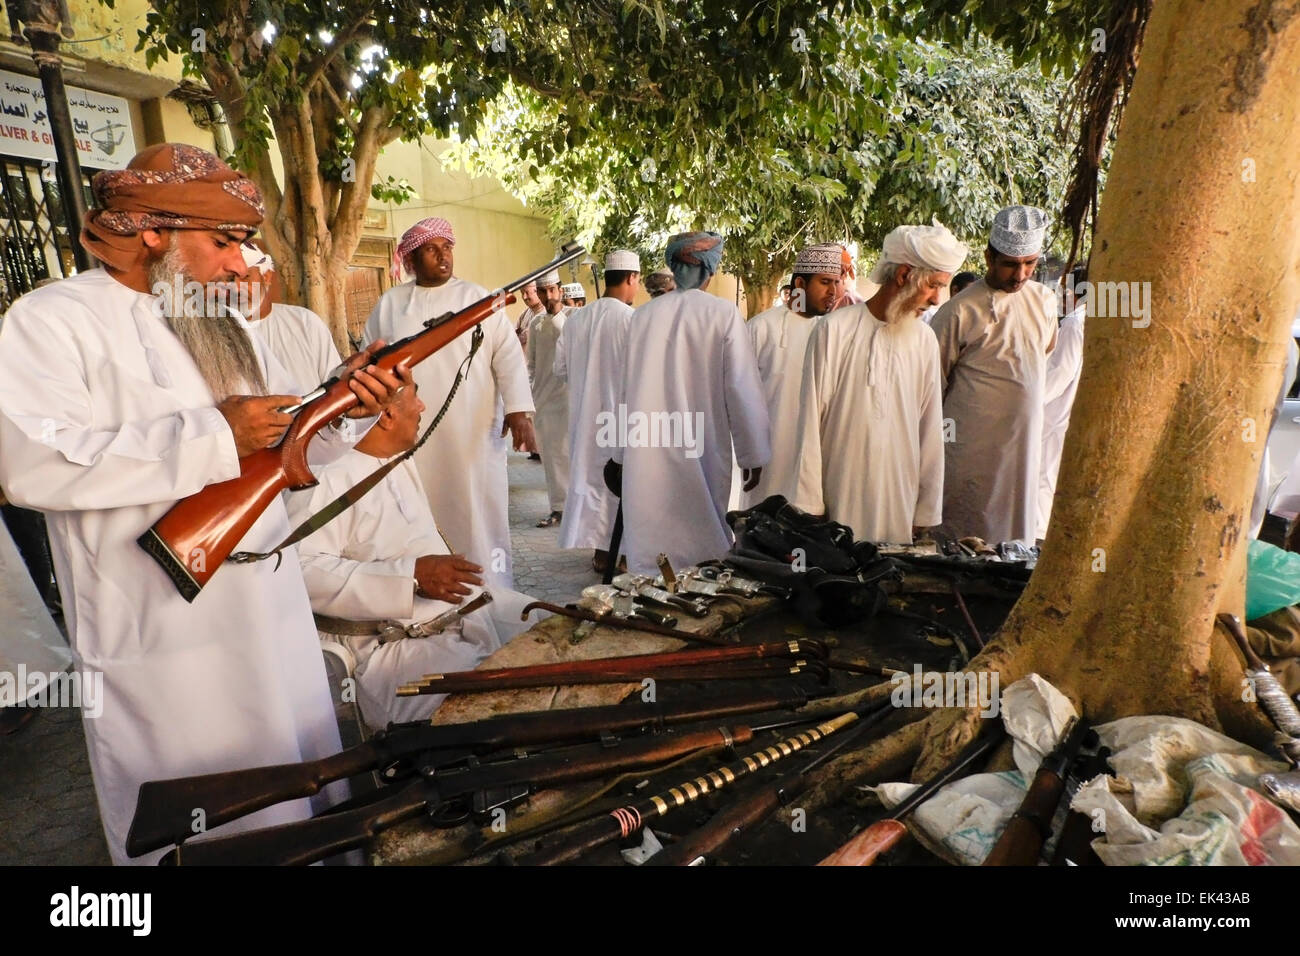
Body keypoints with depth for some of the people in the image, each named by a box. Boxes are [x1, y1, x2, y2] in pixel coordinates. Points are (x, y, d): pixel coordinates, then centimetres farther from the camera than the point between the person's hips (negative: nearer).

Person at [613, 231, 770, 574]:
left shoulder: (644, 313, 1)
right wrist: (752, 455, 1)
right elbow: (742, 388, -8)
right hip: (701, 451, -2)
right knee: (700, 542, 9)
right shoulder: (723, 313, -7)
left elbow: (627, 386, 5)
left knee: (649, 539, 11)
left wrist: (621, 450, 14)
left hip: (646, 451, 3)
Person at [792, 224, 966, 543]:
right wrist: (809, 505, -5)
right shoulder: (835, 329, -6)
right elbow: (810, 421, -5)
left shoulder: (925, 340, 5)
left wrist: (926, 513, 8)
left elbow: (931, 431, 8)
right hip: (839, 505, -3)